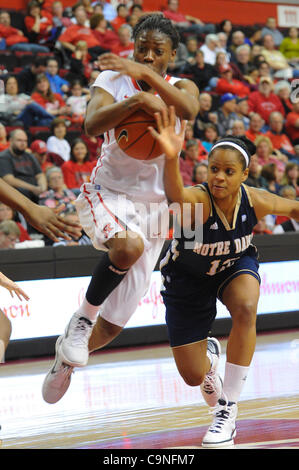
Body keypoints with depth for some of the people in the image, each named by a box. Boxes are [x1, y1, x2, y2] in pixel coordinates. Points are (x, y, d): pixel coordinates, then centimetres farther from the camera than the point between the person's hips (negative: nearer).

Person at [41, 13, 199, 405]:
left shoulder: (180, 88, 1)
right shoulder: (113, 78, -5)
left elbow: (189, 109, -25)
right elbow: (92, 125, -24)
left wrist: (146, 74, -36)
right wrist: (137, 99, -38)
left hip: (153, 207, 3)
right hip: (106, 195, -3)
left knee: (110, 327, 5)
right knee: (128, 245, -41)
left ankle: (66, 357, 37)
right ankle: (83, 315, -18)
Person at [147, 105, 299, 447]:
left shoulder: (255, 201, -26)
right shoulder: (197, 201, -38)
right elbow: (175, 195, -65)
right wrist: (171, 159, -84)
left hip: (234, 265, 2)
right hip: (187, 277, -2)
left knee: (245, 308, -35)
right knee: (193, 377, 1)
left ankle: (227, 412, -21)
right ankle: (209, 354, 44)